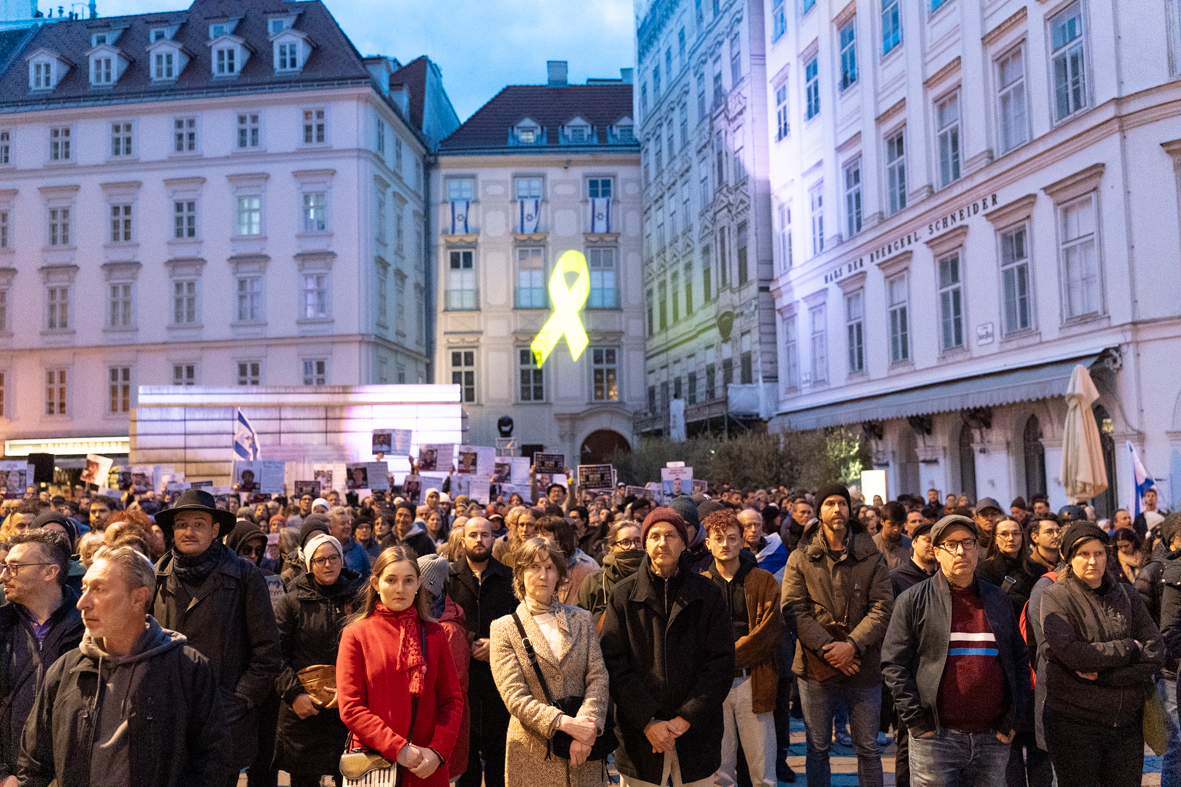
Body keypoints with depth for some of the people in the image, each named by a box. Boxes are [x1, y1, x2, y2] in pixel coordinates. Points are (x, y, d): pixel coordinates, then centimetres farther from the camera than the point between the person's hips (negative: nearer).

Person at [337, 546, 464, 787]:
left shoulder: (434, 634, 5)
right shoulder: (355, 634, -2)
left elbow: (452, 699, 4)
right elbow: (350, 708, -7)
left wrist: (437, 750, -11)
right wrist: (398, 749, -15)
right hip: (373, 767, -2)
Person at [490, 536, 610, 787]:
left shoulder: (582, 619, 8)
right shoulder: (504, 628, 0)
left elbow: (598, 678, 0)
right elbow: (514, 696, -8)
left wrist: (586, 728, -15)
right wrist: (564, 722, -18)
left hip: (583, 750, 2)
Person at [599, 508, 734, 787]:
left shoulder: (707, 594, 2)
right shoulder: (623, 596, 1)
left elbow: (721, 663, -2)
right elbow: (615, 667, -4)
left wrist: (686, 718, -10)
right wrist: (647, 722, -12)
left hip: (696, 733, 1)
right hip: (639, 734, 0)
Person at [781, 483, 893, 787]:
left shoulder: (871, 557, 2)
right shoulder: (801, 558, 1)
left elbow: (882, 607, -5)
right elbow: (793, 609, -5)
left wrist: (853, 644, -17)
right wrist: (826, 648, -16)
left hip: (863, 668, 0)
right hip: (816, 668, 0)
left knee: (868, 748, 11)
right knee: (817, 748, 12)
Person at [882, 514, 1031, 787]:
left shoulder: (997, 599, 12)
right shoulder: (914, 601, 0)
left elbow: (1020, 660, 15)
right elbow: (894, 664, -3)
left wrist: (1014, 718, 7)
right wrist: (917, 720, -9)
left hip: (993, 739, 4)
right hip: (937, 737, -3)